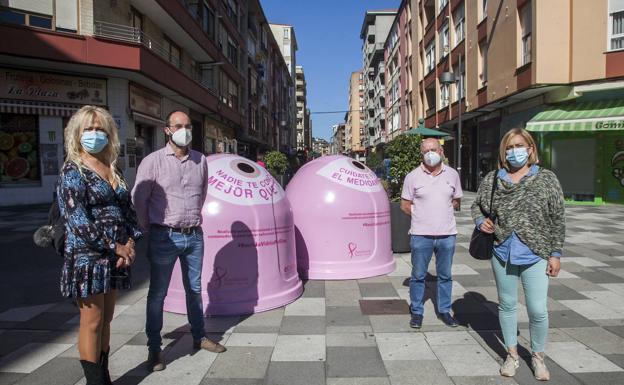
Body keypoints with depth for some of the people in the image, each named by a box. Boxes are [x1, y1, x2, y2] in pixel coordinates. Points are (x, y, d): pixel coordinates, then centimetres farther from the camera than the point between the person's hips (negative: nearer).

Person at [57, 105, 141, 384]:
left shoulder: (113, 170, 12)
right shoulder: (73, 172, -7)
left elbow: (127, 209, 13)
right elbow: (78, 220, -16)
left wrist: (130, 241, -3)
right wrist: (116, 246, -16)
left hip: (113, 256, 6)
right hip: (87, 256, -6)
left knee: (106, 319, 14)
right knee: (92, 322, 2)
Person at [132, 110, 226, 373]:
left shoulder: (200, 160, 4)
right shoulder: (153, 161, -8)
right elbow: (138, 198, -4)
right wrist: (149, 229, 2)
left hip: (194, 235, 4)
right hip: (165, 237, -4)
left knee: (194, 289, 16)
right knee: (157, 293, 6)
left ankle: (199, 337, 31)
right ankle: (154, 348, 19)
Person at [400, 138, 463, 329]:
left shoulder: (452, 174, 5)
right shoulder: (413, 176, -2)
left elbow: (456, 200, 15)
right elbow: (405, 205, 3)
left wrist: (441, 212, 3)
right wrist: (422, 216, -1)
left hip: (447, 234, 2)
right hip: (421, 234, -2)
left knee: (445, 276, 13)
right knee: (418, 276, 7)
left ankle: (444, 311, 28)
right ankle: (416, 312, 21)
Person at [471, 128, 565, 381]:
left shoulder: (546, 179, -2)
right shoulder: (492, 179, 2)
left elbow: (558, 219, -1)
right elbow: (477, 205, 15)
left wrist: (556, 253, -3)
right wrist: (480, 221, -7)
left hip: (535, 255, -2)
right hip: (503, 253, 2)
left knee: (538, 310, 1)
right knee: (507, 305, 14)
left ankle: (537, 356, 27)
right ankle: (512, 354, 32)